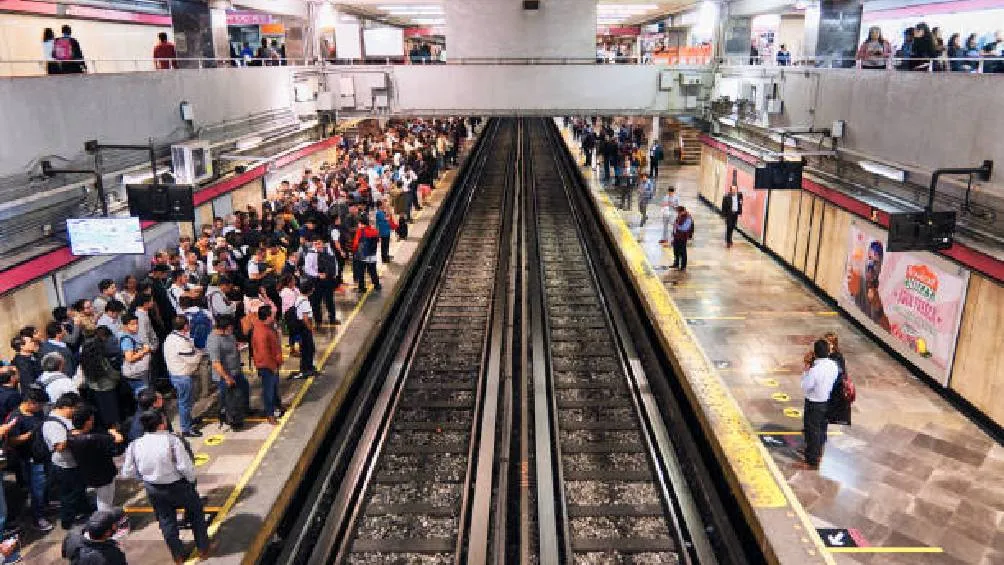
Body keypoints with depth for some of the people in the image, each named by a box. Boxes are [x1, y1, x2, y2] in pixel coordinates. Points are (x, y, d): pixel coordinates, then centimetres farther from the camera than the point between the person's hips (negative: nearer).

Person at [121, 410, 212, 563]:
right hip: (177, 487, -4)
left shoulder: (134, 445, -10)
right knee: (196, 512, 22)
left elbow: (128, 473, -2)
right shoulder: (172, 440, -24)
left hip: (153, 490, 4)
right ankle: (203, 549, 31)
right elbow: (185, 467, -26)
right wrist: (192, 480, -5)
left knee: (166, 520, 23)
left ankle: (178, 555, 37)